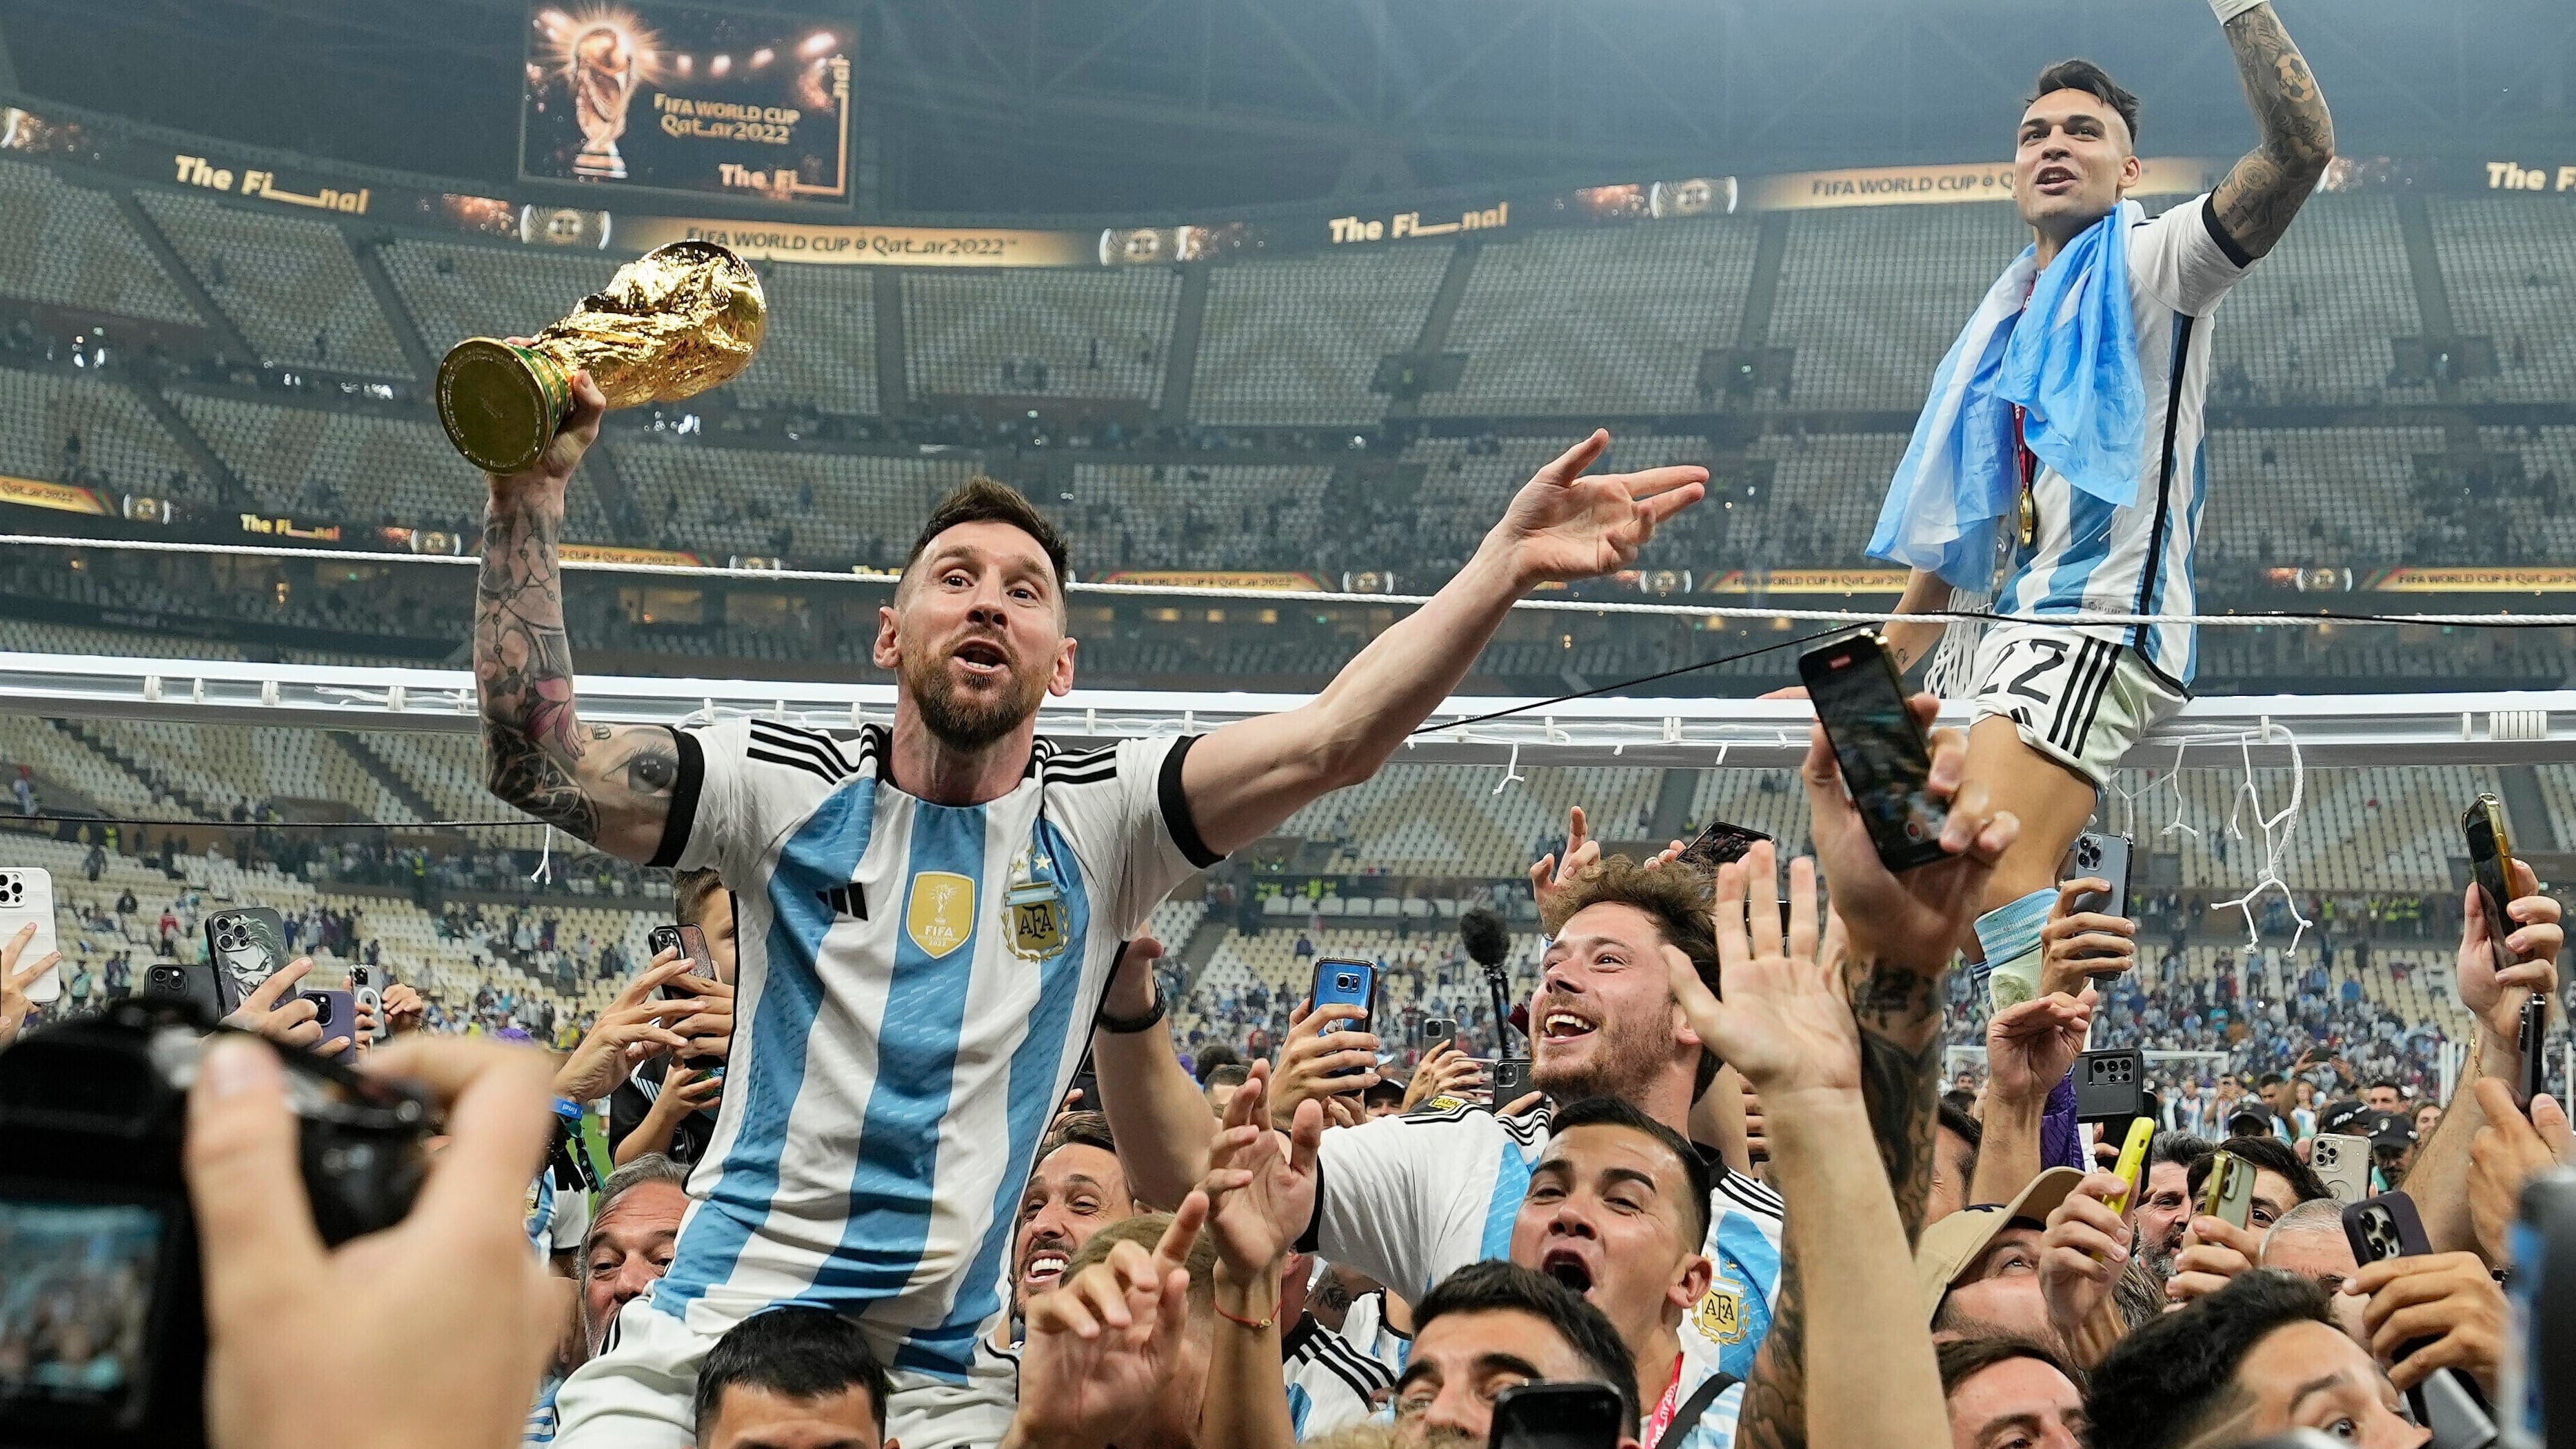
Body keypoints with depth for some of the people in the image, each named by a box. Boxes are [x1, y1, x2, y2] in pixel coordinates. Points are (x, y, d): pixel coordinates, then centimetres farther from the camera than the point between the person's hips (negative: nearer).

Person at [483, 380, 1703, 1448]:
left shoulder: (1099, 822, 1)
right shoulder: (790, 791, 2)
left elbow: (1327, 743, -12)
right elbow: (537, 762, -8)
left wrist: (1505, 565, -24)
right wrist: (532, 496, -15)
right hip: (703, 1341, 0)